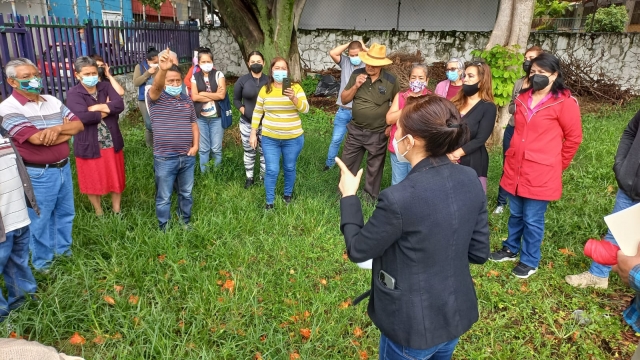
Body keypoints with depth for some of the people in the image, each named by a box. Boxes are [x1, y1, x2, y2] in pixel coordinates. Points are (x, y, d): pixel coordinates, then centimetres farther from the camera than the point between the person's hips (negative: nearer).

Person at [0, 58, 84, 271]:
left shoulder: (52, 101, 6)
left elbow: (79, 125, 1)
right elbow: (37, 139, -24)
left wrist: (58, 128, -19)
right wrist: (67, 132, -9)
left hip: (63, 168, 6)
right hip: (38, 174, -6)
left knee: (65, 213, 20)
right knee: (40, 220, 8)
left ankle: (64, 249, 39)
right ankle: (42, 262, 26)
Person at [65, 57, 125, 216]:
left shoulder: (106, 87, 2)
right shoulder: (73, 94, -9)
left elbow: (119, 105, -14)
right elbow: (82, 117, -25)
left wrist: (96, 108, -19)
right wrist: (107, 109, -15)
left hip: (112, 143, 3)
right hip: (89, 145, -3)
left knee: (116, 178, 14)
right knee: (93, 182, 12)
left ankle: (116, 210, 32)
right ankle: (99, 212, 32)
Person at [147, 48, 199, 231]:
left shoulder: (187, 100, 10)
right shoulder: (156, 98, -6)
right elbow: (156, 86, -29)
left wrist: (195, 145, 0)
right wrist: (162, 69, -50)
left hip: (187, 157, 5)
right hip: (165, 159, -4)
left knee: (186, 193, 18)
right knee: (164, 197, 8)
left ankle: (185, 222, 36)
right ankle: (164, 228, 24)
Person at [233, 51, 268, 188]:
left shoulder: (269, 81, -3)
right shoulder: (242, 80, -2)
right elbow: (236, 100, 6)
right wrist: (243, 111, -9)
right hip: (247, 123, 0)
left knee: (264, 151, 9)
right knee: (249, 152, 12)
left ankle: (264, 176, 26)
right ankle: (249, 178, 27)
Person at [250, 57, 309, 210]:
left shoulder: (296, 87, -3)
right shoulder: (265, 89, 1)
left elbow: (305, 109, -13)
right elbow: (257, 112, 7)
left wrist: (293, 98, -30)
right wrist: (253, 133, 5)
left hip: (293, 138, 0)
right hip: (270, 138, 0)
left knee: (290, 168, 14)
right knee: (272, 170, 0)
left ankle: (288, 194, 37)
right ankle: (269, 201, 15)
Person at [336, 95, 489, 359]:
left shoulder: (399, 199, -31)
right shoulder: (470, 180, -11)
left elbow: (358, 250, -14)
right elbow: (479, 253, -1)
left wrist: (348, 196, -3)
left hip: (414, 327, -5)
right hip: (457, 315, 6)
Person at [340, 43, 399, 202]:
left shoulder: (390, 80, -9)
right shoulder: (357, 74, -4)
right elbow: (344, 99, -1)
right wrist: (355, 86, -17)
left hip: (378, 134, -2)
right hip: (355, 130, 2)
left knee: (374, 168, 14)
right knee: (347, 166, 12)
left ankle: (371, 197, 32)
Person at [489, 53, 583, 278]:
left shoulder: (564, 102, -10)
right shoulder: (523, 98, 7)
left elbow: (573, 137, -3)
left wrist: (558, 164, 4)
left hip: (541, 173, -5)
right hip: (515, 168, 6)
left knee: (532, 220, 6)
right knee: (515, 214, 19)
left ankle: (530, 261, 23)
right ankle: (511, 249, 38)